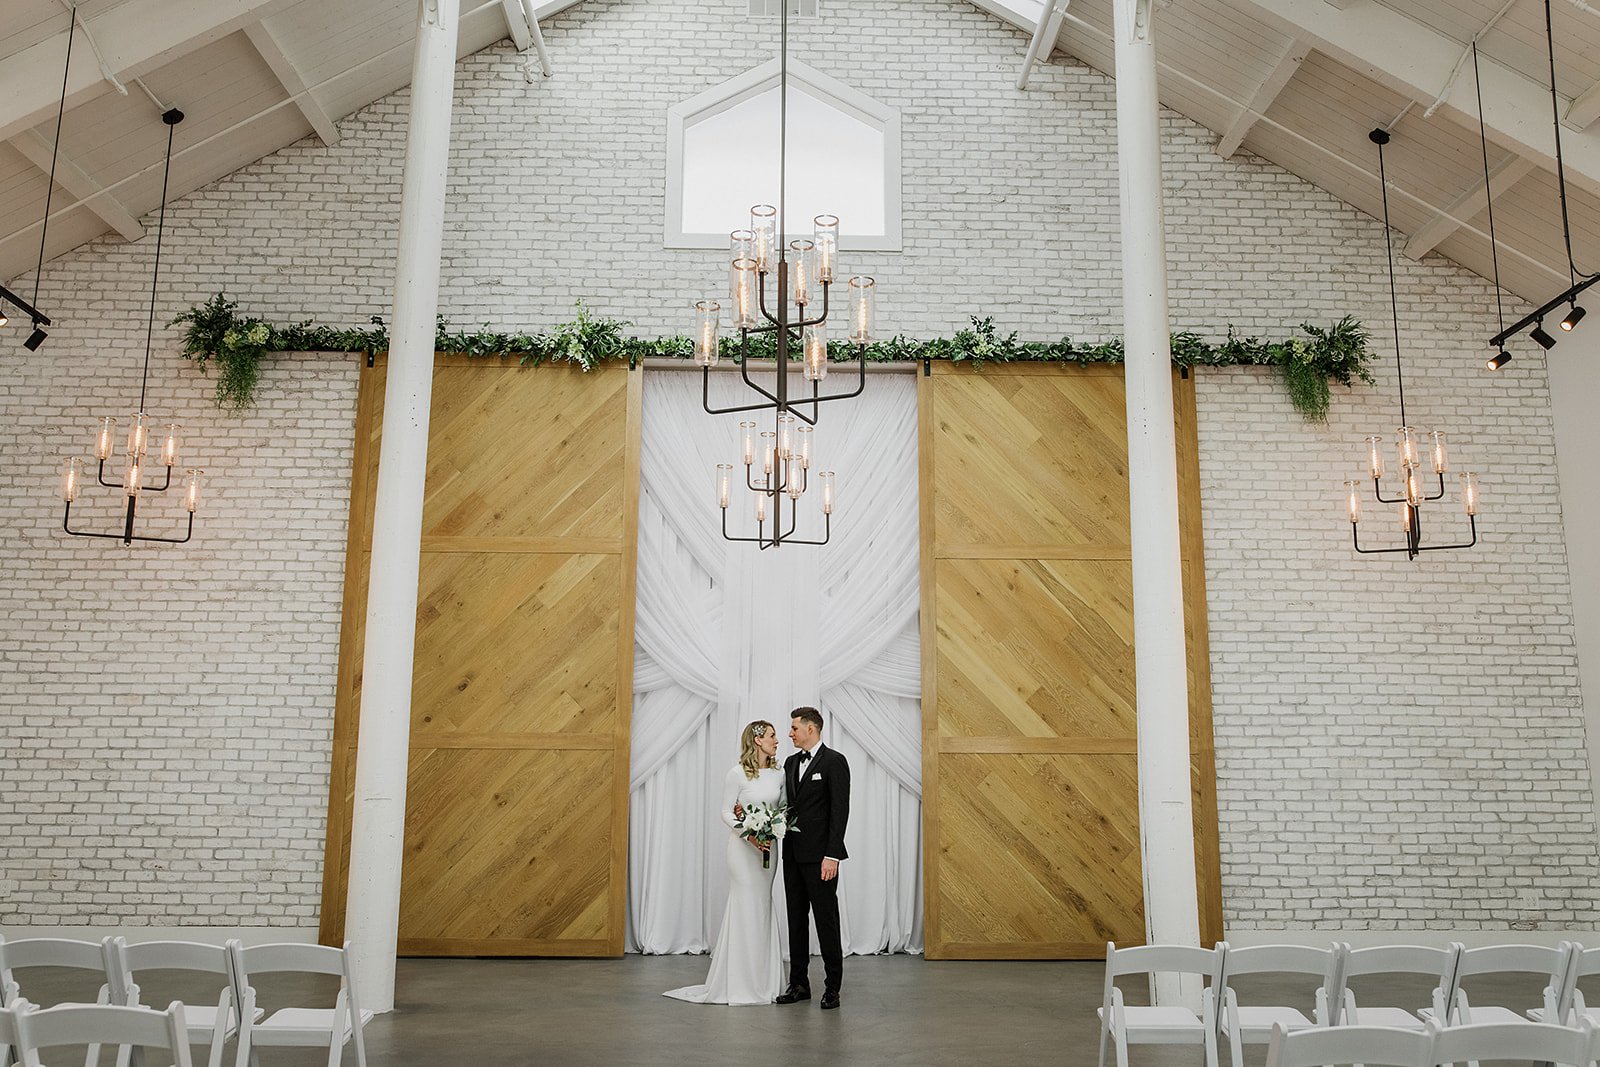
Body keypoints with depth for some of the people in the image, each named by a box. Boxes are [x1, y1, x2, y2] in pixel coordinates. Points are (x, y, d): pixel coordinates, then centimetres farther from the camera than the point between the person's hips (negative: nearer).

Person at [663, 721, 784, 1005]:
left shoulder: (778, 774, 7)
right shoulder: (737, 773, -9)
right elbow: (726, 812, -7)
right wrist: (748, 835, -20)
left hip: (768, 846, 6)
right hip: (744, 846, -6)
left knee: (763, 909, 10)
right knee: (746, 909, -4)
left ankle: (762, 981, 19)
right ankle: (740, 984, 5)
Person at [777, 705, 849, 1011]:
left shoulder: (834, 761, -10)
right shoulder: (791, 762, 13)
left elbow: (840, 810, -14)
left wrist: (831, 856, -19)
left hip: (820, 855, -7)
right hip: (793, 854, 7)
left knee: (826, 919, -1)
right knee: (796, 919, 11)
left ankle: (832, 987, 8)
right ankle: (799, 983, 20)